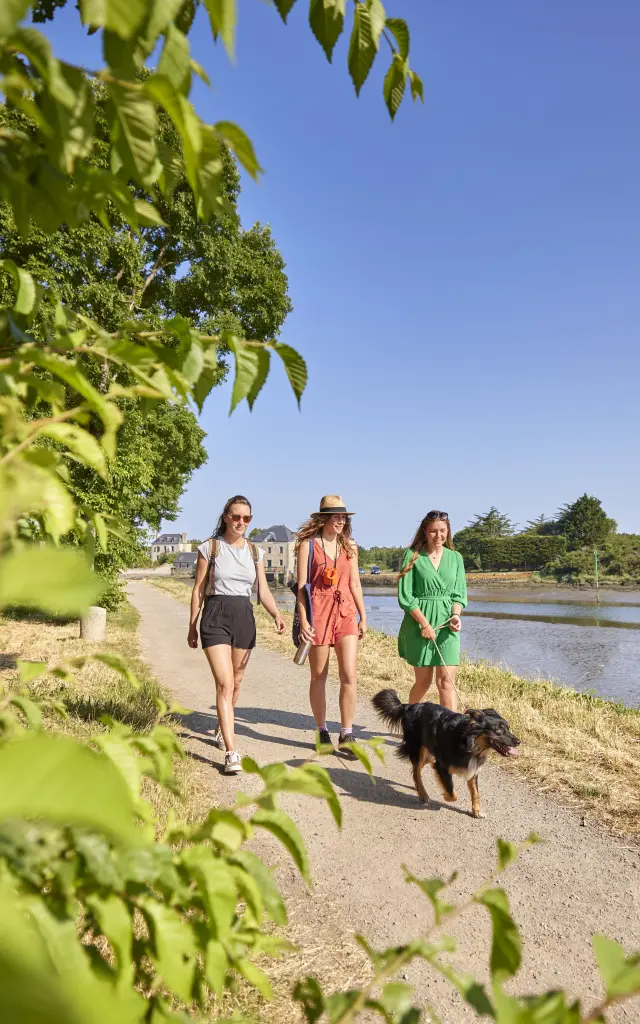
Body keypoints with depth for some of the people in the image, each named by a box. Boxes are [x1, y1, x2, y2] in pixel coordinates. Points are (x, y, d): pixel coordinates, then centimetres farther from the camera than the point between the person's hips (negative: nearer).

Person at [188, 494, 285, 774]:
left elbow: (263, 591, 6)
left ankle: (222, 729, 41)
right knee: (225, 684, -15)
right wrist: (192, 626, 4)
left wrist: (277, 615, -11)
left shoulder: (255, 552, 8)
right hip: (216, 617, -4)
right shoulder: (209, 548, -1)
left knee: (235, 682, 15)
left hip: (244, 617, 4)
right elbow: (198, 589, 3)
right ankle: (231, 753, -17)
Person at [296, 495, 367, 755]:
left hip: (346, 613, 3)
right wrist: (303, 620, -12)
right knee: (319, 676, 7)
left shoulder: (349, 546, 10)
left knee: (350, 676, -6)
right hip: (318, 613, -3)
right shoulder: (308, 545, -2)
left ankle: (346, 735, 2)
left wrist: (363, 616, 10)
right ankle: (322, 731, 22)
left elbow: (355, 584, 13)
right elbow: (301, 585, -5)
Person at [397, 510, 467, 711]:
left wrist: (455, 615, -12)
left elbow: (459, 594, 8)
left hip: (446, 624, 2)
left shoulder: (455, 557, 9)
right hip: (418, 623, -2)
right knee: (424, 680, 7)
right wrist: (425, 624, -12)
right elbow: (405, 596, -6)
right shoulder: (412, 555, -2)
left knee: (446, 680, -6)